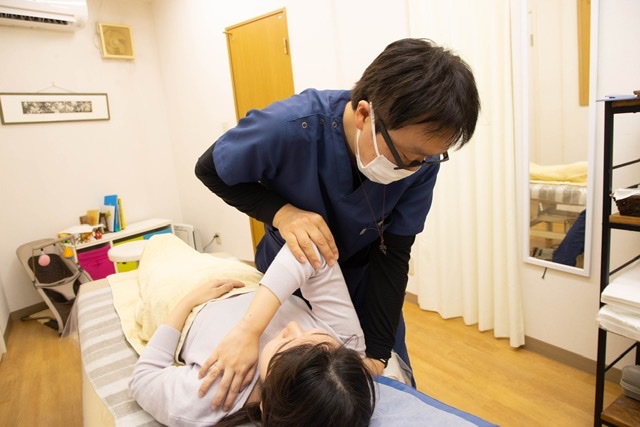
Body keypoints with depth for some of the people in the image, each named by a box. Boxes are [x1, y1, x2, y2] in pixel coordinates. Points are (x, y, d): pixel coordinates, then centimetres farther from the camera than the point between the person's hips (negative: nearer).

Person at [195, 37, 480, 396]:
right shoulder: (288, 128, -36)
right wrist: (282, 213, -33)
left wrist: (378, 352, -21)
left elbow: (392, 253, -19)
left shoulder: (422, 155, -26)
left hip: (366, 282, 2)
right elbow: (210, 170, -18)